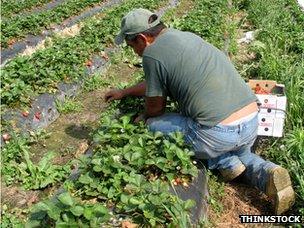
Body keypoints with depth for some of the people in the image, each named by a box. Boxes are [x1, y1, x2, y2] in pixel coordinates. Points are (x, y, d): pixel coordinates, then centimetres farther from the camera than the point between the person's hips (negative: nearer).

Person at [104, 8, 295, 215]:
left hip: (219, 132, -8)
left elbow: (156, 107, 5)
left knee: (154, 125, 11)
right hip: (252, 122, 8)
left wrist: (145, 118, 28)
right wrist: (124, 92, 44)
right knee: (237, 153, 40)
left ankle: (224, 162, 6)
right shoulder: (186, 36, 20)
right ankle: (266, 173, 7)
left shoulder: (152, 54, -7)